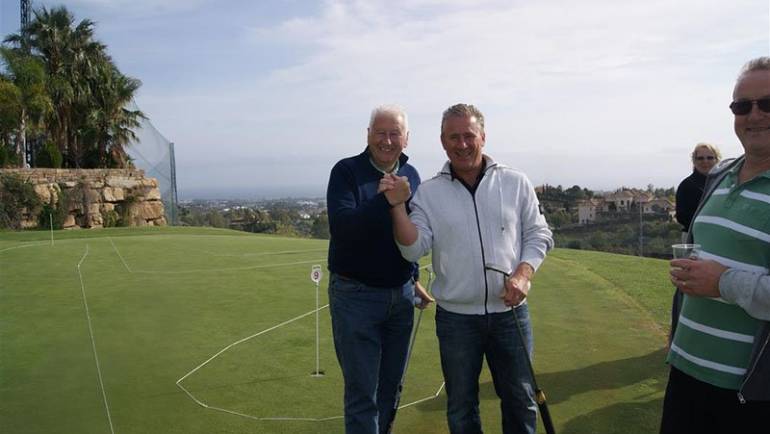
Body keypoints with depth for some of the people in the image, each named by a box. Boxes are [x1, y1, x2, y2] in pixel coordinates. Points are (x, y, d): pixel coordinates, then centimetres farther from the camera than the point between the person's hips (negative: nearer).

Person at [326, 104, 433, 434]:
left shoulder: (411, 175, 8)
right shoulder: (347, 171, -9)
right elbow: (341, 226, -24)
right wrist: (384, 199, -30)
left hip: (401, 295, 5)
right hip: (355, 295, -5)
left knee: (391, 388, 16)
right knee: (363, 393, 2)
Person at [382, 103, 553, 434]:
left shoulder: (515, 183, 1)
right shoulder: (428, 192, 0)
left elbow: (538, 235, 5)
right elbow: (413, 249, -7)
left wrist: (523, 275, -11)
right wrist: (397, 205, -20)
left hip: (510, 312, 1)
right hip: (455, 317, 0)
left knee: (520, 400, 13)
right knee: (461, 407, 14)